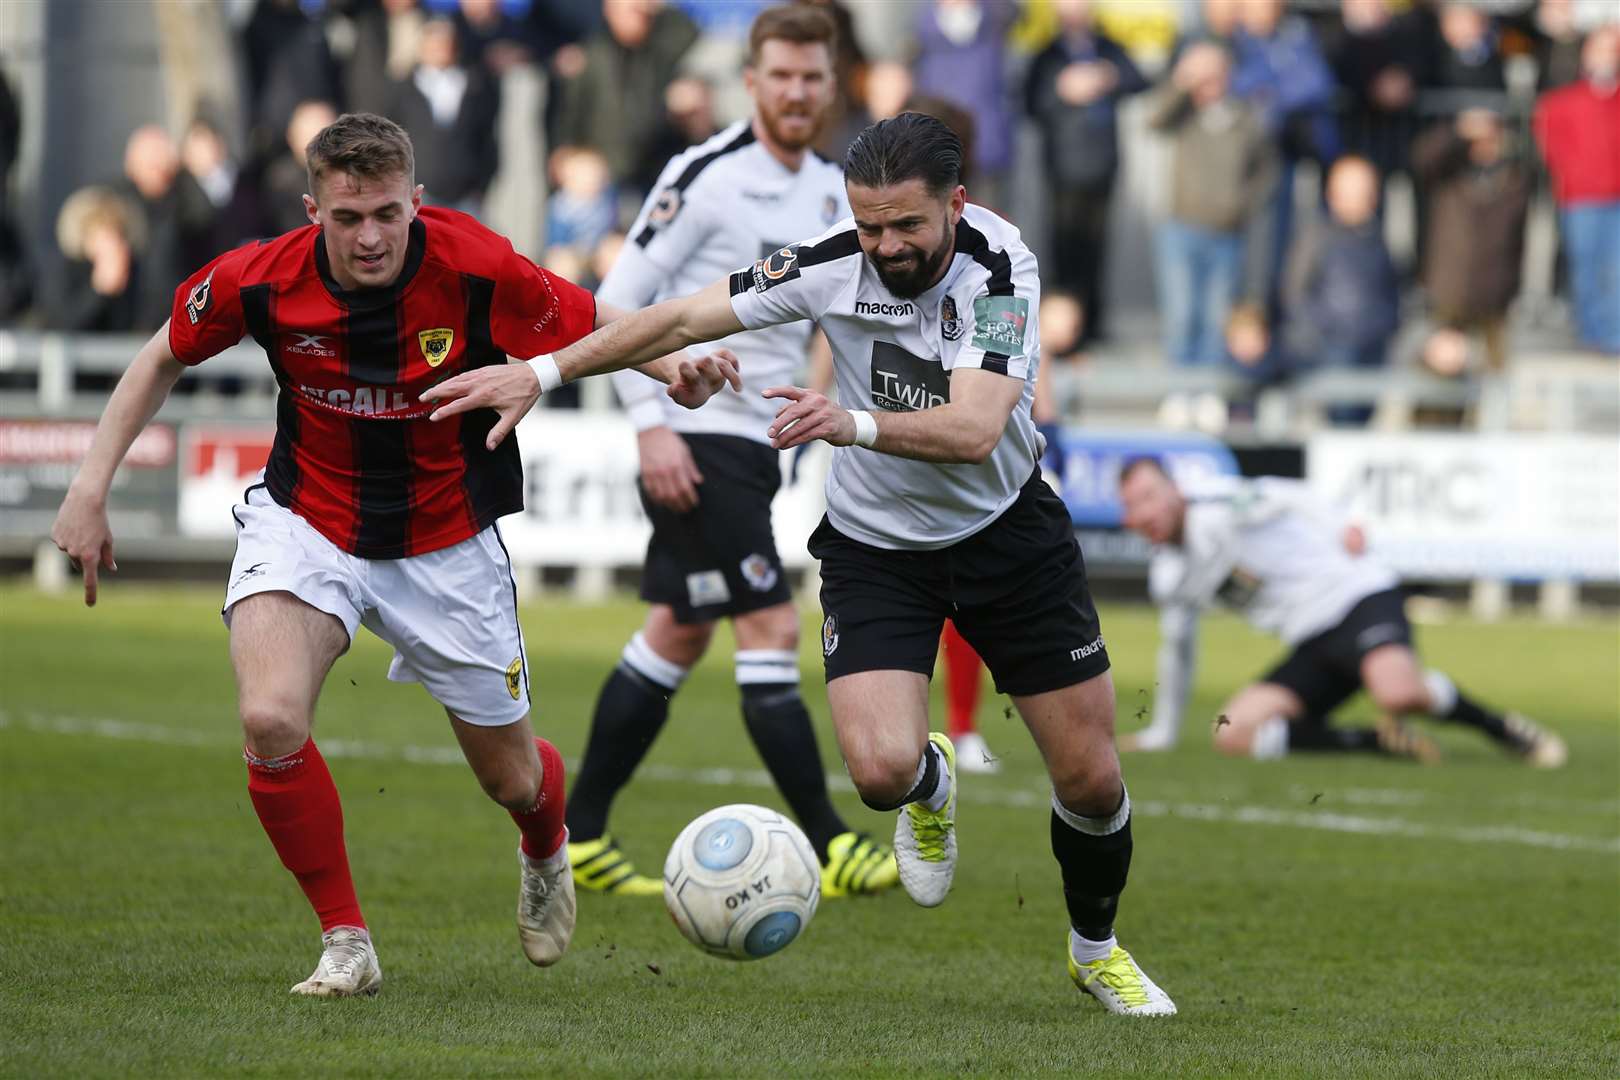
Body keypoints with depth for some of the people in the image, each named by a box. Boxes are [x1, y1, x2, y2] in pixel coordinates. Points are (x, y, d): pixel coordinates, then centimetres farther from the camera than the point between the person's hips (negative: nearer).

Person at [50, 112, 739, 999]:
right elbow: (164, 358, 1)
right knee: (270, 720, -27)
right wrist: (91, 486, -4)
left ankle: (546, 853, 52)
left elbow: (597, 326, -9)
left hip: (446, 543, 0)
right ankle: (345, 943, -7)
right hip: (307, 521, 0)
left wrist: (676, 373, -30)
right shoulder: (260, 281, -20)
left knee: (509, 775, 11)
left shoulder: (476, 269, -24)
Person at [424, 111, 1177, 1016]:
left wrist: (853, 423, -54)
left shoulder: (999, 270, -25)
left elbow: (973, 430, -38)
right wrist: (540, 374, -11)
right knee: (881, 766, -22)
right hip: (875, 543, 1)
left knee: (1091, 778, 1)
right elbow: (683, 319, -9)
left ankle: (1097, 949, 32)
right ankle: (934, 786, 18)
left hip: (1005, 528, -1)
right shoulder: (834, 263, -18)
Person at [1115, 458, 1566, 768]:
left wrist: (1339, 529, -27)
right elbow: (1178, 649, 27)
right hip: (1311, 644, 8)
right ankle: (1386, 742, -12)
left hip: (1356, 596, -8)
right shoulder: (1166, 576, 14)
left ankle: (1500, 728, -9)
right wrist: (1162, 733, 32)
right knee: (1233, 734, -13)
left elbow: (1286, 495, -12)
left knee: (1397, 692, -38)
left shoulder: (1216, 510, -10)